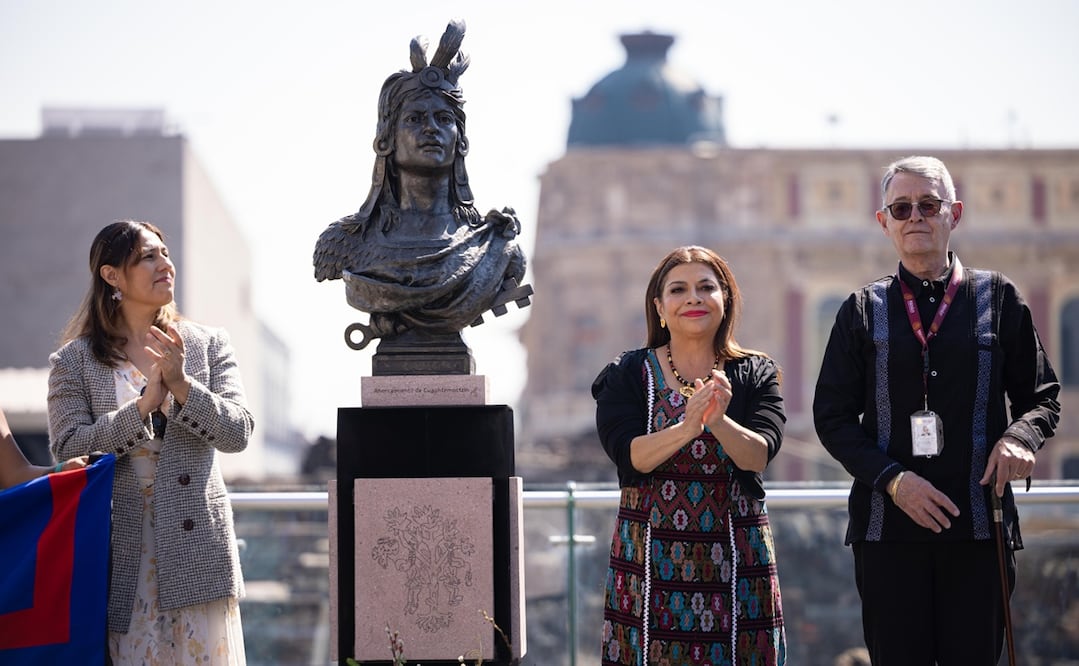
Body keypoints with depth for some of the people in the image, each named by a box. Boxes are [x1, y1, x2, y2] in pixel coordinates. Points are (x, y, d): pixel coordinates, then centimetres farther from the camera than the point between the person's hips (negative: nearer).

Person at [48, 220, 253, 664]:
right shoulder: (75, 362, 5)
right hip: (121, 545, -1)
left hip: (196, 541, 1)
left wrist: (182, 386, -16)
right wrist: (144, 406, -15)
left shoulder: (208, 345, 9)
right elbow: (68, 449, -6)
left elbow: (237, 434, -1)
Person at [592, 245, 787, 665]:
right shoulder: (628, 375, 3)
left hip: (735, 560, 0)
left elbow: (759, 456, -10)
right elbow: (628, 454, -11)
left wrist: (719, 421, -29)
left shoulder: (756, 375, 5)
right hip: (649, 555, 0)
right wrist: (688, 428, -27)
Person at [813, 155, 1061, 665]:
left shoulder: (998, 298, 9)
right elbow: (832, 417, 7)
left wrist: (1019, 436, -11)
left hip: (978, 526, 0)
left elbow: (1042, 396, 12)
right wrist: (893, 479, -9)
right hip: (887, 525, 0)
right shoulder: (863, 311, 10)